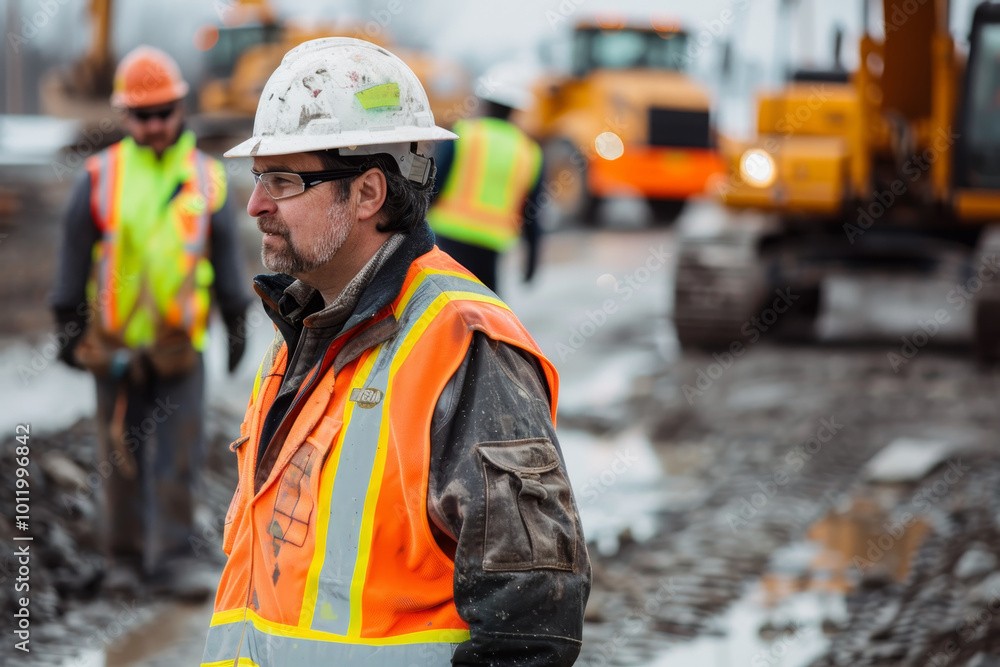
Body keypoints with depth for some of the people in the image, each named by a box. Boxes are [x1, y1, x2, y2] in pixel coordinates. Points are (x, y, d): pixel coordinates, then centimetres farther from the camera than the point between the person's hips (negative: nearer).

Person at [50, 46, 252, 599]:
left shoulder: (205, 178, 6)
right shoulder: (101, 177, 2)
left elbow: (225, 254, 12)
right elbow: (74, 253, 6)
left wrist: (235, 323, 10)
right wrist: (68, 326, 5)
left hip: (179, 345, 0)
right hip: (114, 342, 0)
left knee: (176, 459, -4)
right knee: (122, 459, 6)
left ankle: (170, 560, -1)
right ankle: (125, 559, 16)